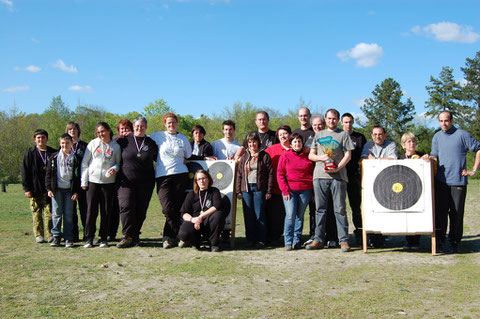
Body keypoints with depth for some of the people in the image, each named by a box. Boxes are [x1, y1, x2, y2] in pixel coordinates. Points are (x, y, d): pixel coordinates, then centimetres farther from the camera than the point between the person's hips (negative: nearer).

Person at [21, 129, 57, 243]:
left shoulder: (53, 153, 8)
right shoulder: (30, 153, 4)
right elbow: (25, 172, 3)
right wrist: (27, 188, -5)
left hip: (49, 188, 0)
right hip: (35, 190, 0)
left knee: (49, 211, -3)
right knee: (36, 212, 4)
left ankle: (50, 234, 4)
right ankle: (38, 234, 13)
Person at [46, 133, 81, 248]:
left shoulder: (76, 158, 3)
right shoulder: (54, 157, 6)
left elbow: (78, 176, 3)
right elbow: (49, 173, 8)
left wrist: (76, 191, -3)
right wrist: (49, 189, 0)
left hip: (69, 190, -1)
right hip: (57, 189, 1)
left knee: (68, 214, 1)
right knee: (56, 213, 1)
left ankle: (68, 238, 6)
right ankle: (56, 236, 10)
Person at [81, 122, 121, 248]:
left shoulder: (116, 146, 5)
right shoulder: (93, 144, 6)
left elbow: (118, 162, 14)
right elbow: (85, 163, 7)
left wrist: (115, 168, -10)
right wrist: (84, 182, 1)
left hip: (109, 182, 0)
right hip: (93, 181, 0)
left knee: (106, 211, 2)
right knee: (91, 210, 0)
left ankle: (104, 238, 12)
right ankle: (89, 238, 9)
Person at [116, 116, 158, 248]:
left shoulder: (151, 143, 9)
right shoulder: (124, 141, 4)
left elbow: (158, 159, 21)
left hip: (145, 183, 2)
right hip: (126, 181, -2)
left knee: (141, 210, 5)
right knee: (126, 206, -15)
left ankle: (135, 235, 18)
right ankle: (127, 236, -10)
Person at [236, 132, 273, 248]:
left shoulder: (265, 156, 2)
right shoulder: (244, 157, 13)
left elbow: (270, 174, 0)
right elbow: (239, 174, 13)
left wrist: (269, 191, -6)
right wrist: (238, 191, 6)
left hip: (259, 189, -3)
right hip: (246, 188, 4)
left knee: (259, 215, -3)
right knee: (248, 215, 4)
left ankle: (261, 240, 3)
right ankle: (250, 239, 11)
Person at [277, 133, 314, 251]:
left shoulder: (307, 157, 12)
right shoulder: (285, 156, 6)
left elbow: (312, 174, 14)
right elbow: (280, 174, 3)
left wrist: (313, 190, 3)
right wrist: (285, 190, -7)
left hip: (305, 190, 2)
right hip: (290, 190, -2)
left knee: (300, 215, 5)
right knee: (290, 215, -11)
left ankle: (297, 240, 13)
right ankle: (288, 241, -5)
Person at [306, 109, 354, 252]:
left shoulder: (343, 134, 10)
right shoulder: (319, 135, 19)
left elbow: (348, 155, 2)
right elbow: (310, 155, 17)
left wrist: (337, 168, -12)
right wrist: (321, 157, -4)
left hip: (338, 176, -3)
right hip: (320, 176, 3)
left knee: (340, 209, -3)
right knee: (320, 209, 4)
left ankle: (343, 240, 0)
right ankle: (318, 240, 8)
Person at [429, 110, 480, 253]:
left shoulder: (462, 135, -2)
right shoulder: (437, 137, 12)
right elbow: (435, 157, 11)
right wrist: (429, 158, -12)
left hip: (458, 181, -3)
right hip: (441, 181, 3)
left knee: (456, 213, 2)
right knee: (440, 212, 3)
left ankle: (454, 242, 13)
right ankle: (440, 241, 13)